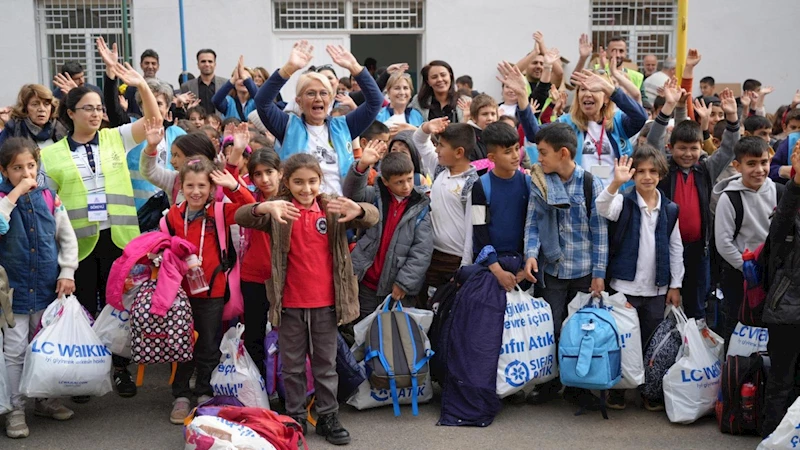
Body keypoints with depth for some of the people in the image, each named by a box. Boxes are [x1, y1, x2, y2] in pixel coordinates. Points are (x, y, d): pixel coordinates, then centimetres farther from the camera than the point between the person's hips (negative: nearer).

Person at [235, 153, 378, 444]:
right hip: (290, 302, -1)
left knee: (326, 363, 13)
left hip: (325, 301, 1)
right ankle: (295, 417, 24)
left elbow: (372, 217, -15)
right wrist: (264, 207, -42)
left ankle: (328, 417, 25)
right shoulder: (280, 212, -5)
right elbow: (241, 217, -20)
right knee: (292, 364, 12)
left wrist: (357, 210, -39)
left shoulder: (333, 210, -2)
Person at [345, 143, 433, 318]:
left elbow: (423, 250, -5)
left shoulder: (420, 208, -1)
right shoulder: (376, 197, 2)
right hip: (368, 284, 1)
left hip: (401, 290, -1)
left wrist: (404, 282, -10)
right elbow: (352, 192, -17)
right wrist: (362, 166, -34)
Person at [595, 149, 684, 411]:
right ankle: (616, 391, 18)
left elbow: (675, 248, 9)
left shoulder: (670, 209, 6)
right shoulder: (624, 202, -4)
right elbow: (603, 209, -28)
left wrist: (675, 285, 6)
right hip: (624, 286, -3)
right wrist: (616, 183, -44)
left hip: (657, 289, 3)